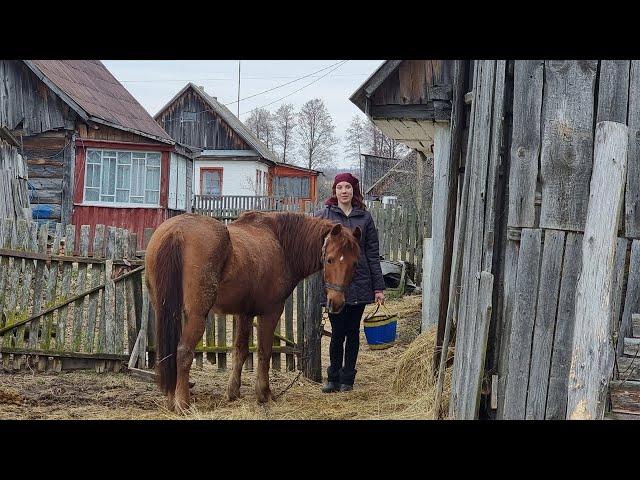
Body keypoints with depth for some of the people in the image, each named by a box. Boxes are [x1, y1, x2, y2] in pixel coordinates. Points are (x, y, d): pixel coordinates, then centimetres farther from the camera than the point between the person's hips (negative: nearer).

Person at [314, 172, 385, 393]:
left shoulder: (365, 217, 7)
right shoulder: (323, 216, 3)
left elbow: (373, 254, 7)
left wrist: (378, 287, 4)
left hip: (359, 282, 2)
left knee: (353, 332, 7)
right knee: (338, 332, 0)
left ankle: (347, 378, 18)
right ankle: (333, 378, 13)